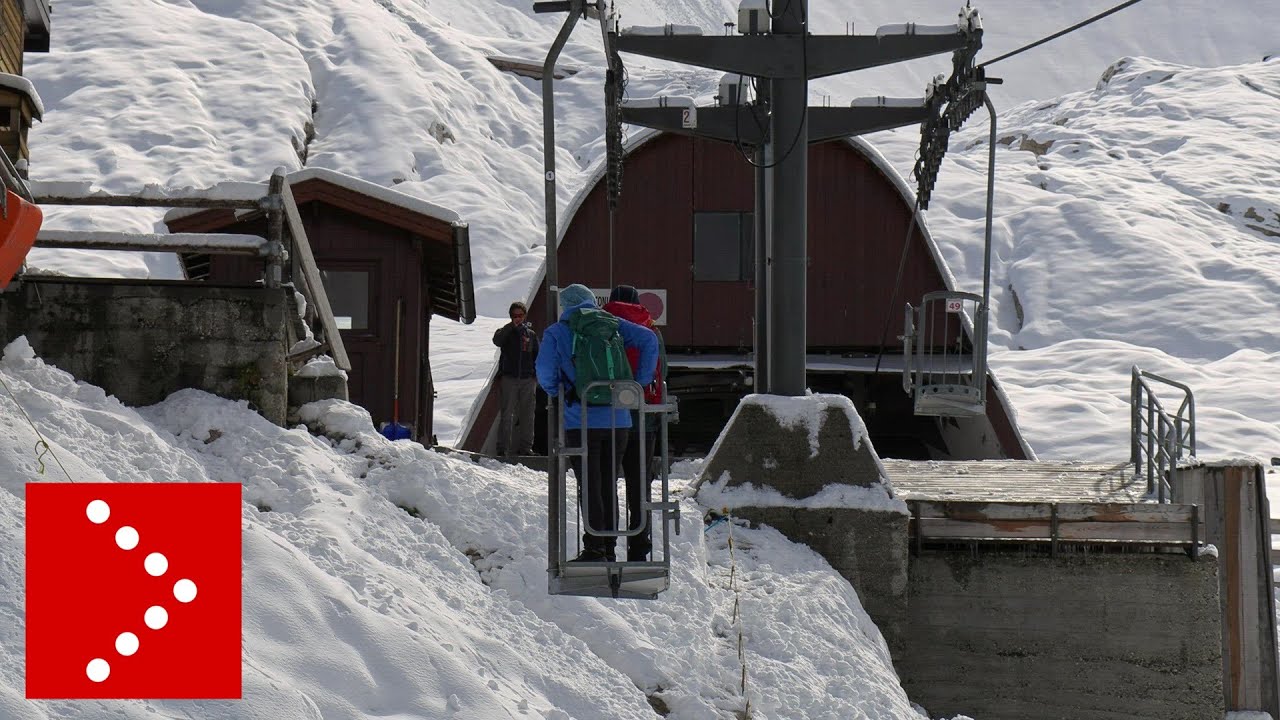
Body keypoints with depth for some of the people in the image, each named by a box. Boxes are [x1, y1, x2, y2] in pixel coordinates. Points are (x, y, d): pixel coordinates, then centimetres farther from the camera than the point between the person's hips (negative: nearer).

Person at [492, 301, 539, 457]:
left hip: (528, 380, 3)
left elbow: (537, 356, 17)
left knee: (527, 415, 2)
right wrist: (512, 326, -21)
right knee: (507, 414, -7)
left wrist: (537, 377, 8)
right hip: (509, 378, -3)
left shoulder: (531, 334, 14)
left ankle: (526, 447, 6)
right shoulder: (506, 332, 7)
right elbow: (497, 340, -16)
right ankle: (503, 447, -9)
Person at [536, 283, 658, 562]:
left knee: (589, 487, 0)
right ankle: (609, 548, 16)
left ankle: (595, 549, -4)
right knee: (610, 485, 13)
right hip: (617, 420, 3)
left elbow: (545, 369, -12)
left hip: (581, 421, -3)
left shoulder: (556, 332, 1)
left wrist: (558, 393, 7)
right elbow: (649, 340, -3)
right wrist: (639, 383, 1)